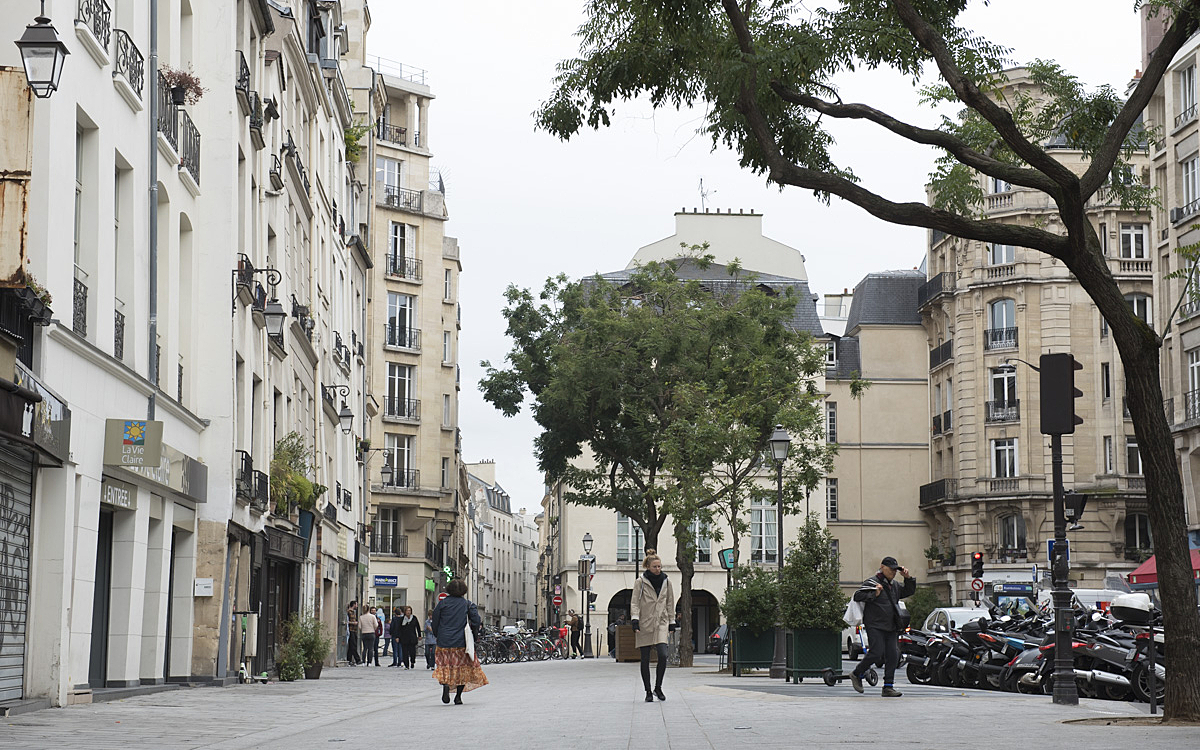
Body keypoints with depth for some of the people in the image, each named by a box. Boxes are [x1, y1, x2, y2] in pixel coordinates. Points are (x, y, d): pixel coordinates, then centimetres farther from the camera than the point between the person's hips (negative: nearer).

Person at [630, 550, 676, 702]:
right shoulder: (640, 582, 1)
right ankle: (648, 692, 10)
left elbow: (670, 603, 17)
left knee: (663, 655, -15)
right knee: (645, 659, 1)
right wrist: (635, 620, -15)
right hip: (644, 624, -2)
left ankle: (658, 688, 1)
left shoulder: (666, 582, 10)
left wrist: (672, 622, 14)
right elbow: (635, 603, -3)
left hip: (661, 623, 2)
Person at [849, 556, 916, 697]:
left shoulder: (895, 585, 19)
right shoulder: (872, 582, -4)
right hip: (875, 626, -7)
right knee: (876, 653, -15)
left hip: (891, 627, 7)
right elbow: (857, 596, -12)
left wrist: (908, 578, 11)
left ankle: (888, 687, 2)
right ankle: (856, 675, 6)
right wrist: (874, 594, -21)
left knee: (893, 656, -1)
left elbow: (909, 591, 27)